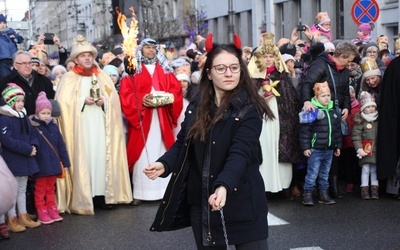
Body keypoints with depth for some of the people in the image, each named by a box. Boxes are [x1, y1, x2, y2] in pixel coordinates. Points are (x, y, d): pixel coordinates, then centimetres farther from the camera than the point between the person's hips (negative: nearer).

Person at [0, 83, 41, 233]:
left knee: (22, 190, 16)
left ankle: (23, 216, 26)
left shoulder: (24, 117, 11)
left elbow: (31, 135, 14)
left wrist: (34, 146, -8)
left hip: (25, 159, 8)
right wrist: (28, 149, -20)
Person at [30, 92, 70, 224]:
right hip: (40, 166, -5)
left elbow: (61, 145, 7)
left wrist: (65, 161, 7)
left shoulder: (53, 127, 5)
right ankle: (42, 213, 13)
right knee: (40, 190, 7)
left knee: (51, 189, 16)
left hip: (53, 164, 5)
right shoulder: (32, 127, -12)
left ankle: (52, 210, 25)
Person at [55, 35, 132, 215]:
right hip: (80, 127, -3)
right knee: (82, 158, -5)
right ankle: (82, 198, -1)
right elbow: (63, 102, -6)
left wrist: (104, 100, -10)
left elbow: (114, 98, 9)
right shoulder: (69, 78, 4)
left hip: (100, 126, 3)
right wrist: (82, 100, -15)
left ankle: (102, 194, 7)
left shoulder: (102, 76, 14)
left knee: (102, 156, 1)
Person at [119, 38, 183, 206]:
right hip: (141, 119, -2)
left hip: (162, 120, 3)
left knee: (163, 154, 2)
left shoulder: (165, 70, 15)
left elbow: (177, 90, 7)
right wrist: (142, 101, -19)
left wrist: (167, 99, -12)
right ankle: (139, 193, 0)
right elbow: (126, 94, -3)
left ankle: (164, 191, 8)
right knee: (142, 155, -4)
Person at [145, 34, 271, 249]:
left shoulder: (248, 110, -11)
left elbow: (239, 154, -22)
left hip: (241, 202, -4)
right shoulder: (197, 106, 5)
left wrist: (224, 186, -39)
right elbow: (182, 144, 9)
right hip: (200, 201, 4)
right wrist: (164, 164, -11)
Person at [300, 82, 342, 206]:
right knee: (312, 173, -3)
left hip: (329, 149, 6)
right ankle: (307, 194, 6)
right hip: (315, 149, -6)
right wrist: (305, 147, -14)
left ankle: (324, 194, 24)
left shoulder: (333, 112, 10)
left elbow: (337, 130, 18)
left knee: (325, 173, 15)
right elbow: (305, 130, -13)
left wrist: (338, 146, 19)